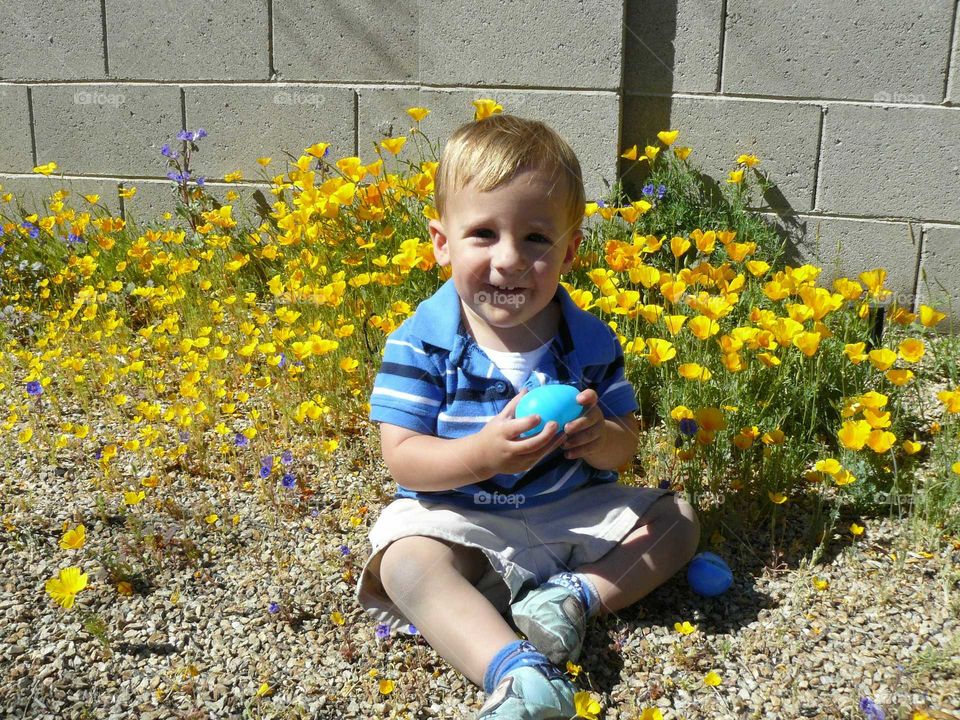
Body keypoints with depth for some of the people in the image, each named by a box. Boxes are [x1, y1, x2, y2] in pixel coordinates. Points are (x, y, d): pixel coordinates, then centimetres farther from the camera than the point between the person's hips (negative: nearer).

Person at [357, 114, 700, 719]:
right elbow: (401, 457, -16)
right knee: (407, 562, -32)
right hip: (460, 518, -3)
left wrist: (601, 438, -25)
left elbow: (627, 445, 1)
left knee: (677, 519, -3)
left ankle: (575, 593, -19)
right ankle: (516, 671, -45)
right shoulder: (421, 342, -13)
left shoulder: (591, 341, -4)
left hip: (571, 511, 4)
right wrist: (483, 453, -34)